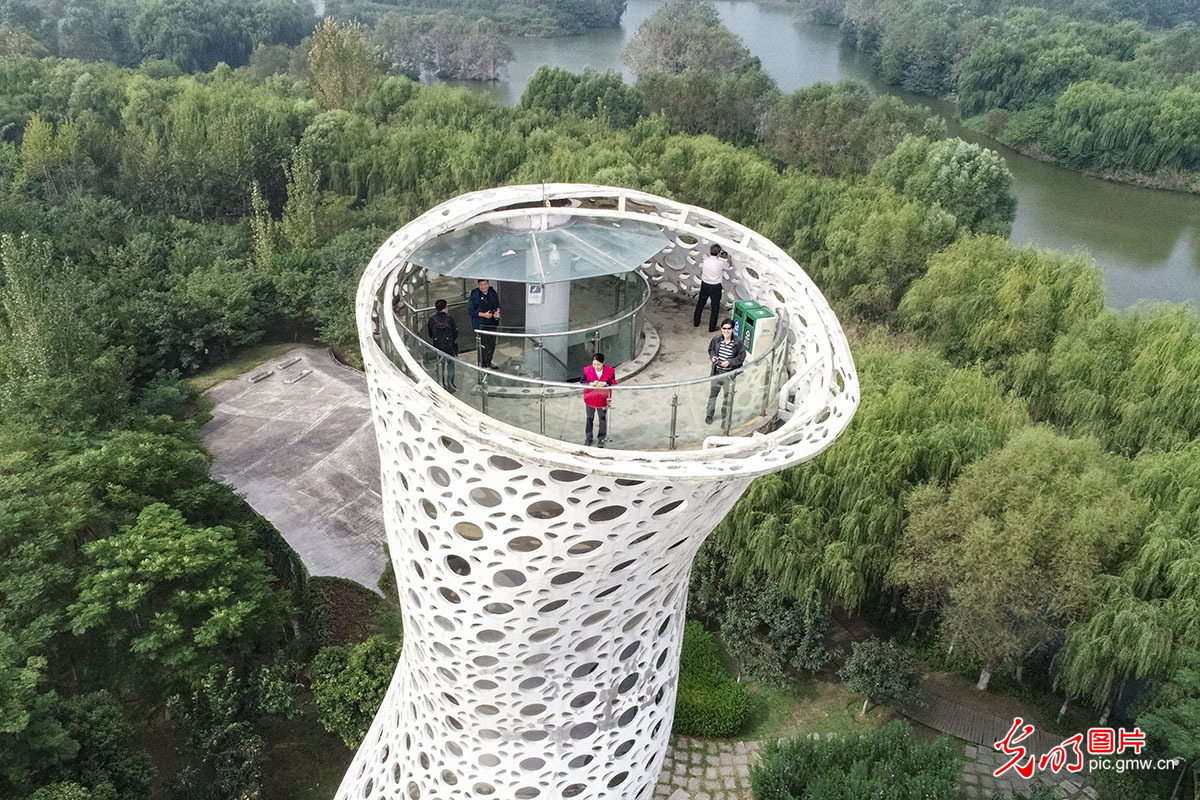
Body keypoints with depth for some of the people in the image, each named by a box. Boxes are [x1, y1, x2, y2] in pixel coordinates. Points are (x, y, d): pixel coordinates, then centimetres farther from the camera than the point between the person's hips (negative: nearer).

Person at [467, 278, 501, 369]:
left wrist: (497, 311, -7)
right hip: (481, 325, -6)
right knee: (483, 345, -4)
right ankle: (482, 365, 11)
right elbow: (470, 311, -13)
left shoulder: (493, 293, 3)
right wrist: (483, 315, -20)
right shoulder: (474, 295, -13)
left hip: (492, 324, 6)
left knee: (492, 344, 15)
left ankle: (488, 363, 32)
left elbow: (497, 305, 17)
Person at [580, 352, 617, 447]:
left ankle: (601, 438, 31)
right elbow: (582, 381, -12)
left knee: (603, 419, 13)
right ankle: (588, 438, 31)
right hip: (590, 398, 0)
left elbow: (614, 383, -13)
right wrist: (591, 384, -30)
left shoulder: (610, 371, -16)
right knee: (589, 418, 15)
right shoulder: (587, 370, -15)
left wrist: (604, 383, -32)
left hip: (603, 399, 0)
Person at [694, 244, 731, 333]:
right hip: (715, 287, -4)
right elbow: (729, 265, 3)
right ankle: (712, 328, 16)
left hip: (704, 285, 4)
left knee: (700, 304, 22)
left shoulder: (705, 260, -11)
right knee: (715, 307, 10)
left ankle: (696, 323, 35)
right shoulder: (720, 263, -20)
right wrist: (728, 257, 23)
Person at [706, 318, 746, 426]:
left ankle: (725, 419, 27)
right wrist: (712, 356, -8)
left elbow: (741, 357, -6)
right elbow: (711, 349, 13)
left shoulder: (738, 342, -14)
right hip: (716, 372, 2)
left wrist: (729, 362, -18)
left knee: (728, 397, 8)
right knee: (713, 394, 17)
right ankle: (709, 415, 38)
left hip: (729, 374, -2)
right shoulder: (716, 339, -5)